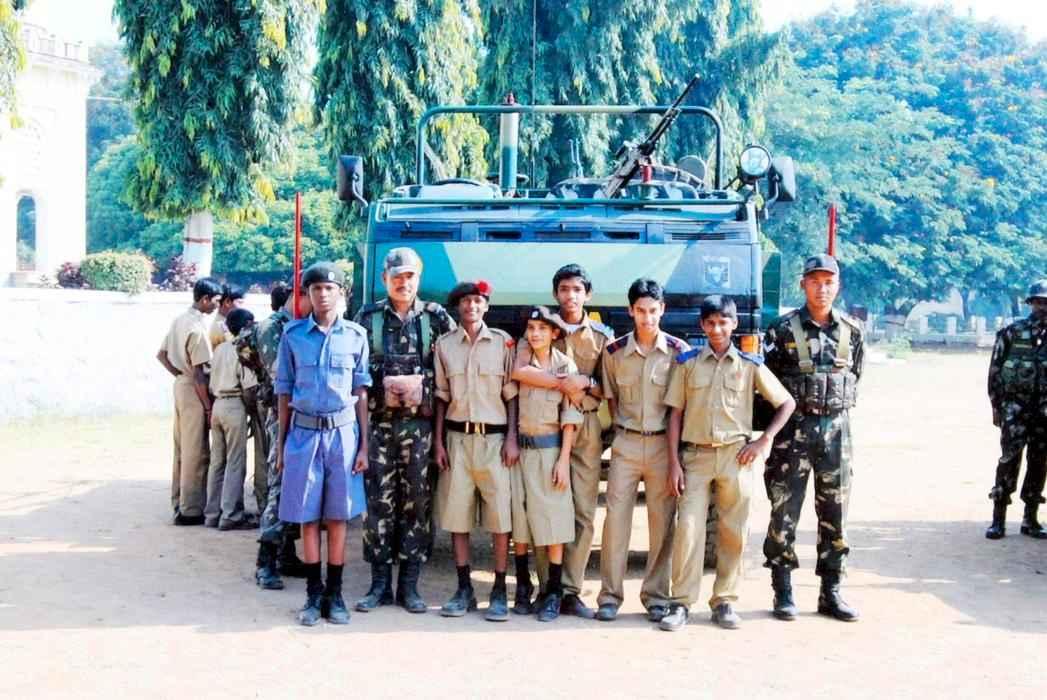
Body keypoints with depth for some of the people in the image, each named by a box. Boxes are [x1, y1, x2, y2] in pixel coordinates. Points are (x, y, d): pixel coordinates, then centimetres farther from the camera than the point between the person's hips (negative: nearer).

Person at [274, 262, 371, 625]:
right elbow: (284, 391, 8)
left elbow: (361, 393, 5)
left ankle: (335, 594, 14)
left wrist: (363, 446, 1)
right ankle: (314, 595, 13)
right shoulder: (293, 334, 3)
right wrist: (281, 444, 6)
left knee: (338, 516, 4)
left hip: (342, 432, 0)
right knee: (307, 517, 3)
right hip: (304, 432, 0)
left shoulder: (355, 336, 3)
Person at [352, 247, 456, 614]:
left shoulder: (436, 316, 6)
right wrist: (384, 382, -8)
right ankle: (380, 583, 11)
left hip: (420, 422, 0)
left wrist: (420, 382, -6)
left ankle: (409, 584, 12)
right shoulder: (368, 317, 7)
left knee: (417, 501, 3)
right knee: (378, 501, 2)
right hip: (379, 420, 0)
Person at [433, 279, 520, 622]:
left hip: (494, 437, -2)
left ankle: (499, 591, 4)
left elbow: (511, 394, 3)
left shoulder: (503, 342, 2)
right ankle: (464, 589, 13)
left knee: (500, 514, -4)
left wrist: (512, 438, -5)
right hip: (458, 437, 2)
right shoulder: (444, 344, 7)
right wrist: (439, 442, 5)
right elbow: (441, 397, 10)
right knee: (456, 514, 4)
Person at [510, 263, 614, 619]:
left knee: (584, 513, -1)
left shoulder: (602, 335, 10)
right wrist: (562, 382, -17)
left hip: (586, 428, 2)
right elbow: (519, 371, -13)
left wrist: (586, 383, -9)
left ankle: (570, 591, 5)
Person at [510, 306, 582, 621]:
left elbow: (569, 417, -1)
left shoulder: (566, 366, 0)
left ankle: (553, 594, 5)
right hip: (520, 449, 2)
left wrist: (563, 460, -5)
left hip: (550, 449, -2)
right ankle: (522, 589, 17)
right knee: (519, 520, 6)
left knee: (553, 521, -2)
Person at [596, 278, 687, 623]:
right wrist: (623, 426, 7)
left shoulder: (679, 351, -3)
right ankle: (610, 595, 7)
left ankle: (656, 595, 14)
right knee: (616, 517, -1)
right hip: (626, 442, 1)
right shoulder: (614, 351, 1)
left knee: (662, 520, 4)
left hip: (664, 442, -1)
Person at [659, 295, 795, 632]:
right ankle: (681, 603, -1)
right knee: (688, 528, -7)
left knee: (734, 531, 3)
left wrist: (764, 441, 0)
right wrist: (673, 463, -1)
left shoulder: (750, 365, 5)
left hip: (736, 456, 0)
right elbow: (675, 414, 6)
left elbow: (787, 403, 10)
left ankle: (725, 601, 14)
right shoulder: (687, 362, 6)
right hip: (696, 455, 0)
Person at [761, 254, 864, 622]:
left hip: (836, 428, 3)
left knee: (835, 513, 7)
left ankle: (831, 592, 15)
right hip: (794, 427, -3)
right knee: (784, 512, 0)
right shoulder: (783, 329, -3)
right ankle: (783, 591, 9)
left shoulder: (851, 330, 6)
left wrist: (838, 411, 12)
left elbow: (854, 376, 17)